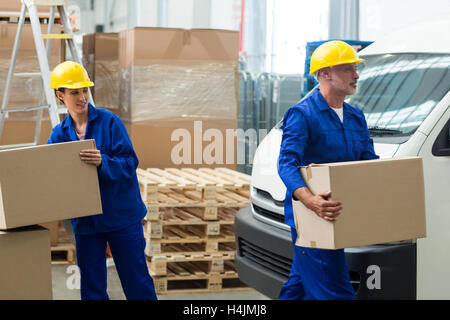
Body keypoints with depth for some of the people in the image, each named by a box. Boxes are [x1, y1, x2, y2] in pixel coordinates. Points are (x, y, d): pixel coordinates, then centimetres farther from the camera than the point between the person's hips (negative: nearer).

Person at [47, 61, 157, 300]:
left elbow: (130, 164, -13)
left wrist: (103, 162, -31)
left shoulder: (109, 122, -7)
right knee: (91, 285, 11)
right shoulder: (59, 134, 5)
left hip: (121, 215, -4)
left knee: (136, 279, 3)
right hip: (85, 220, 4)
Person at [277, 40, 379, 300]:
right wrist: (310, 200, -39)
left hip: (337, 218, 8)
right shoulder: (302, 114, -11)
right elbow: (287, 164, -21)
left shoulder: (356, 117, 15)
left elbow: (371, 162, 14)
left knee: (300, 285, 17)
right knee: (335, 291, -9)